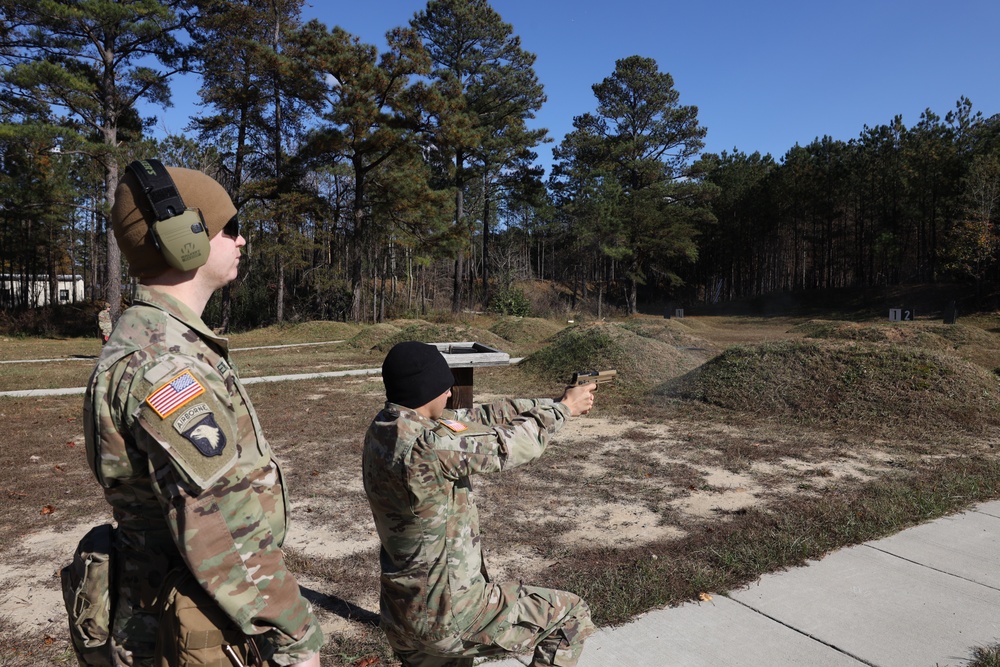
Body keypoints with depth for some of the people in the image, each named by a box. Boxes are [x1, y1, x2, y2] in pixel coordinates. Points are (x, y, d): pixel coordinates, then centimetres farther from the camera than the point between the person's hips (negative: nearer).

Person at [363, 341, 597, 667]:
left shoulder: (389, 426, -1)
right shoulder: (423, 447, -28)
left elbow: (480, 417, 4)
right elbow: (507, 446, -17)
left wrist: (549, 402, 5)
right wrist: (563, 407, -1)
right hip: (450, 612, -8)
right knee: (571, 615, 6)